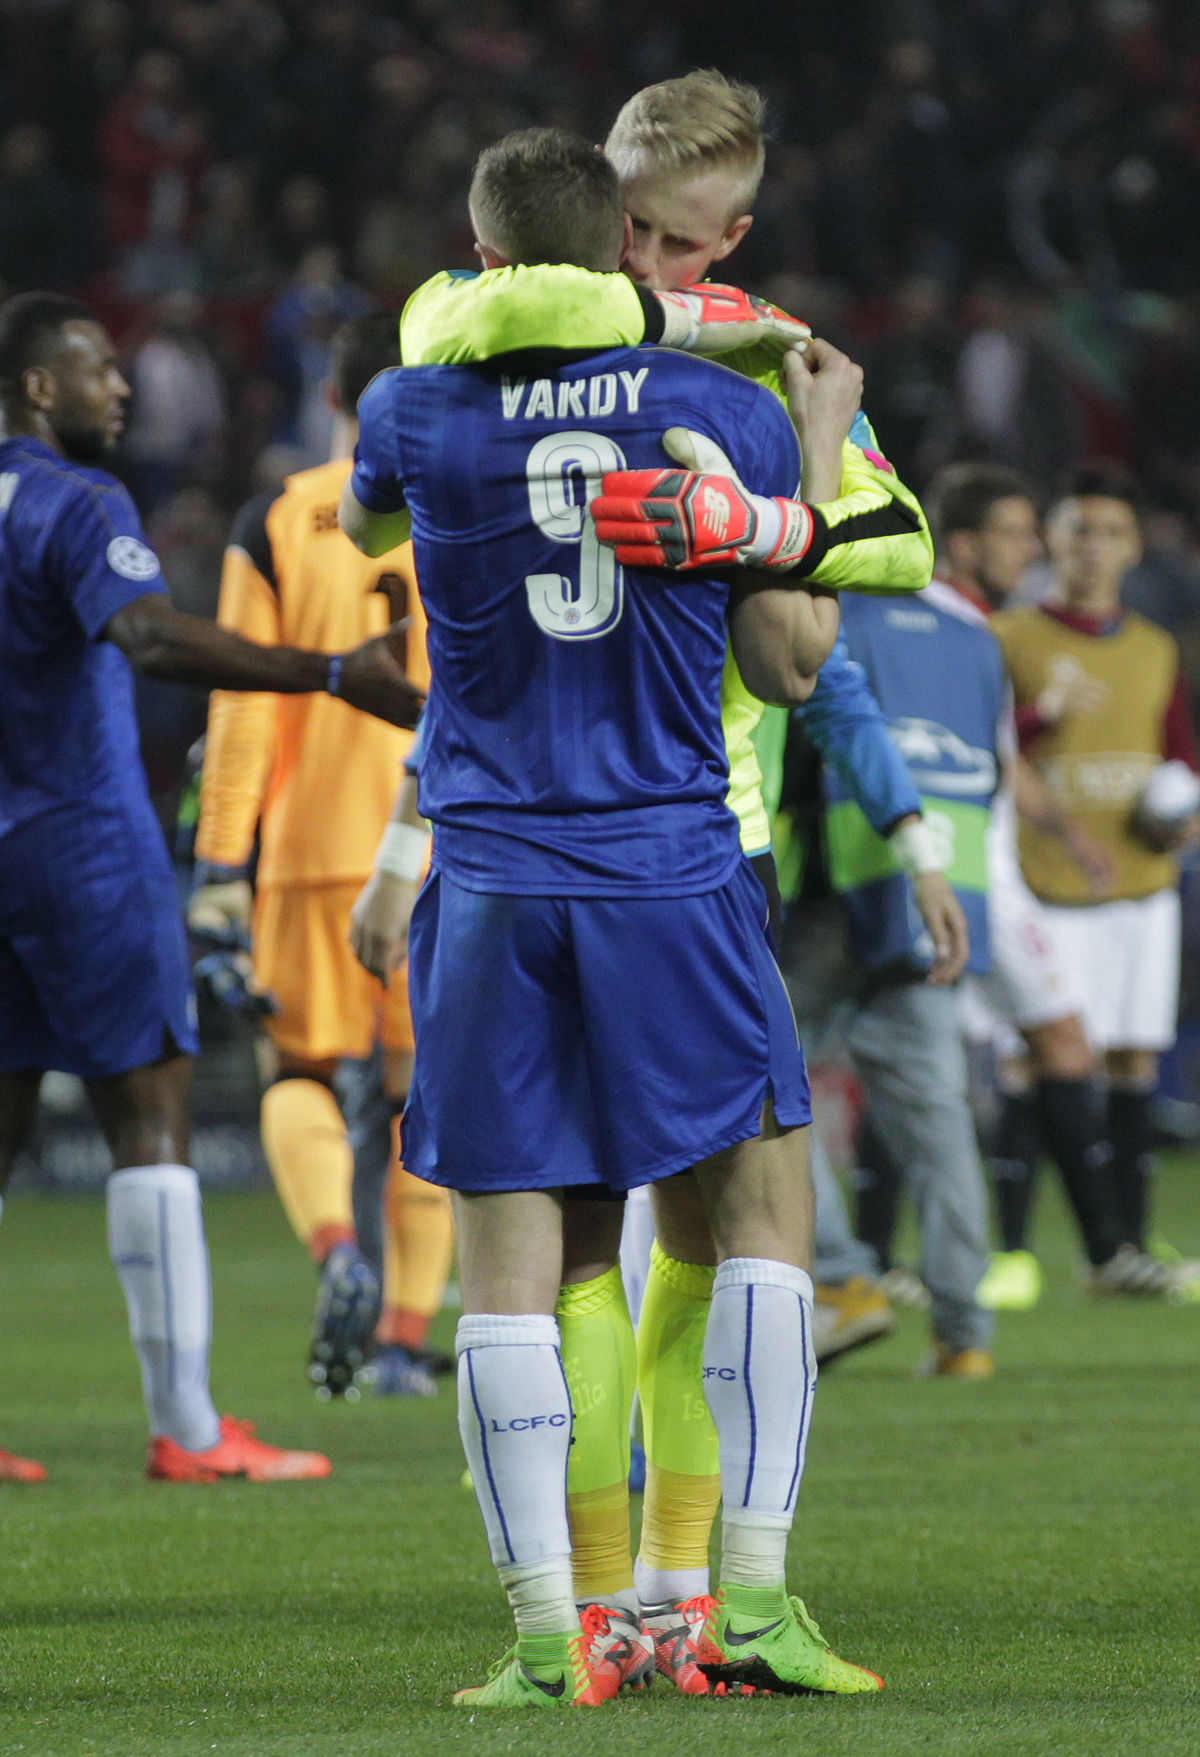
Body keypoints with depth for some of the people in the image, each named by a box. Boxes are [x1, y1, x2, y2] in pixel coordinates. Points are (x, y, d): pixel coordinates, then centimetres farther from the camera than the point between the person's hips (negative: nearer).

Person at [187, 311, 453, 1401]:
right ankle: (409, 1333, 8)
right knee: (429, 1086, 10)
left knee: (300, 1071, 8)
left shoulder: (275, 525, 0)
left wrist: (220, 864, -1)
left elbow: (242, 706, -3)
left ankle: (337, 1251, -20)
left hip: (317, 839, -1)